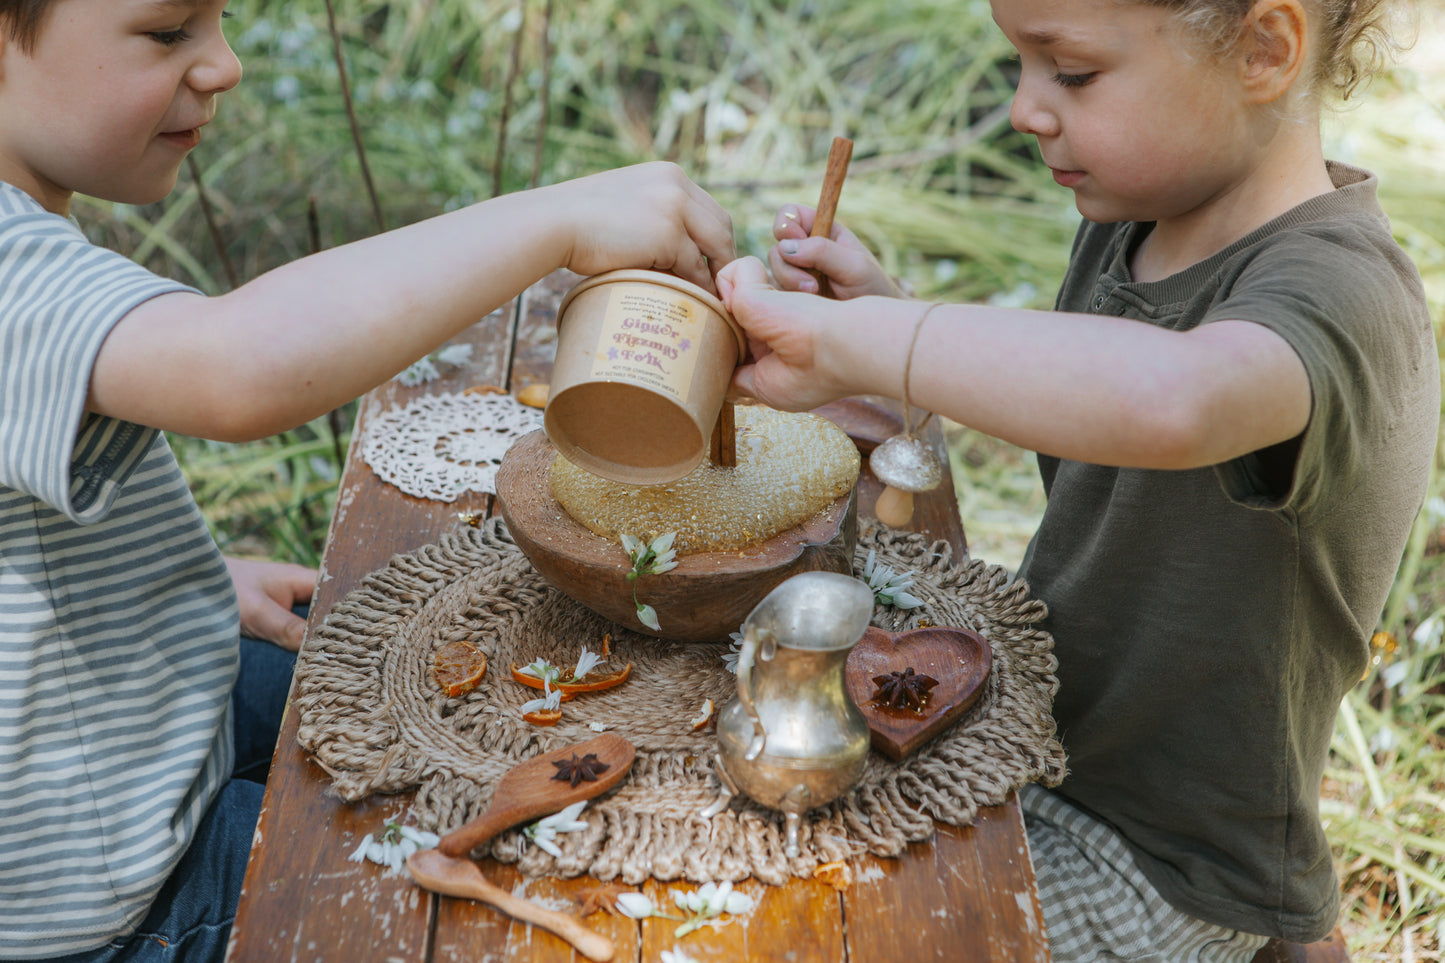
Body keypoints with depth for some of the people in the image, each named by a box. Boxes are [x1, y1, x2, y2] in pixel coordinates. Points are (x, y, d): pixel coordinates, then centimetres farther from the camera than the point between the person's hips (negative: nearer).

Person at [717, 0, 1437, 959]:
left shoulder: (1339, 294, -30)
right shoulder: (1133, 219, -3)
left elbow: (1168, 400, -55)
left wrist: (838, 337, -42)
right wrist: (887, 307, -5)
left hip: (1155, 866, -8)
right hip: (1038, 743, 8)